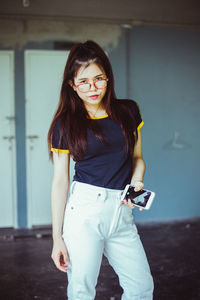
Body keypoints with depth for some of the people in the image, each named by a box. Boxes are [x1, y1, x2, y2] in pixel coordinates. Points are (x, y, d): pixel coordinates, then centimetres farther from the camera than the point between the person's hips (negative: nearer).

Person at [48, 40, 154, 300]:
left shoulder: (129, 111, 6)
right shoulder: (65, 123, -2)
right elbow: (60, 180, -1)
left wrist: (136, 182, -7)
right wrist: (57, 238, -2)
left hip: (121, 211, 3)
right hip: (84, 210, -3)